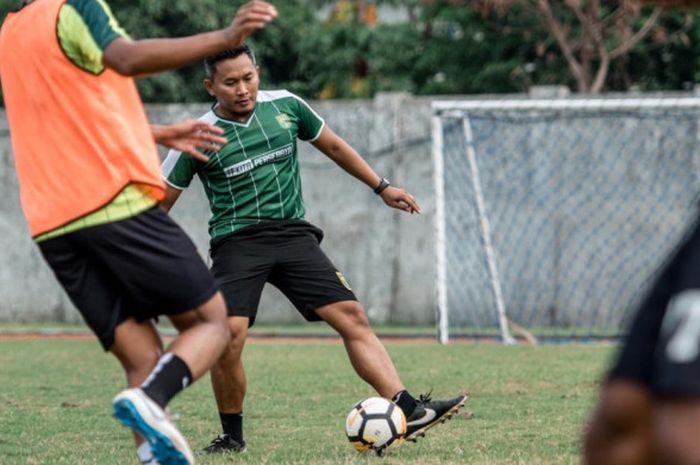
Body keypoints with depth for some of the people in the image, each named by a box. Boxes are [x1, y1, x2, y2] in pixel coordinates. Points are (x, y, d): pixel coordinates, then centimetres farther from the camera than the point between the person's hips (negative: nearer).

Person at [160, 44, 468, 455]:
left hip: (293, 235, 3)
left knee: (351, 315, -12)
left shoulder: (285, 106, 5)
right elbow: (160, 205, 3)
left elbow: (334, 146, 22)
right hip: (238, 240, -3)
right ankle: (232, 435, 0)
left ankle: (407, 410, -16)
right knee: (229, 336, -21)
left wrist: (381, 186, 24)